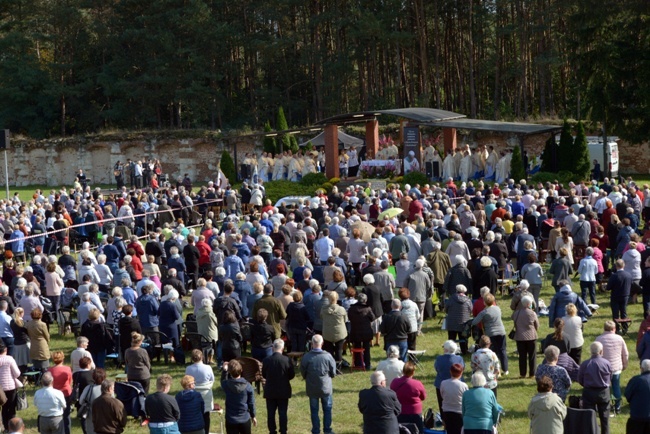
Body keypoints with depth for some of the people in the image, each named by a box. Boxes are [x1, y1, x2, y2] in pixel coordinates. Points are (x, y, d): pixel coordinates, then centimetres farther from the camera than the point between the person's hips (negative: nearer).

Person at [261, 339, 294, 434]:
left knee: (271, 412, 10)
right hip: (283, 391, -1)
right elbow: (292, 375, -6)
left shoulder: (266, 360, -10)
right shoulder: (287, 360, -15)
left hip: (270, 391, 1)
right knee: (283, 412, 7)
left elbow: (263, 375, 0)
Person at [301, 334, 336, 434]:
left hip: (312, 388, 0)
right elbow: (333, 373, -4)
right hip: (326, 388, 0)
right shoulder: (328, 356, -16)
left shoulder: (306, 357, -16)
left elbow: (303, 373, -3)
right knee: (327, 409, 15)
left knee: (314, 411, 12)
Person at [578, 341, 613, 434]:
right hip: (604, 392, 1)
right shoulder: (607, 363, -12)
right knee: (604, 416, 15)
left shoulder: (585, 364, -15)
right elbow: (610, 379, 0)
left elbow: (580, 380, -4)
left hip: (589, 392, -1)